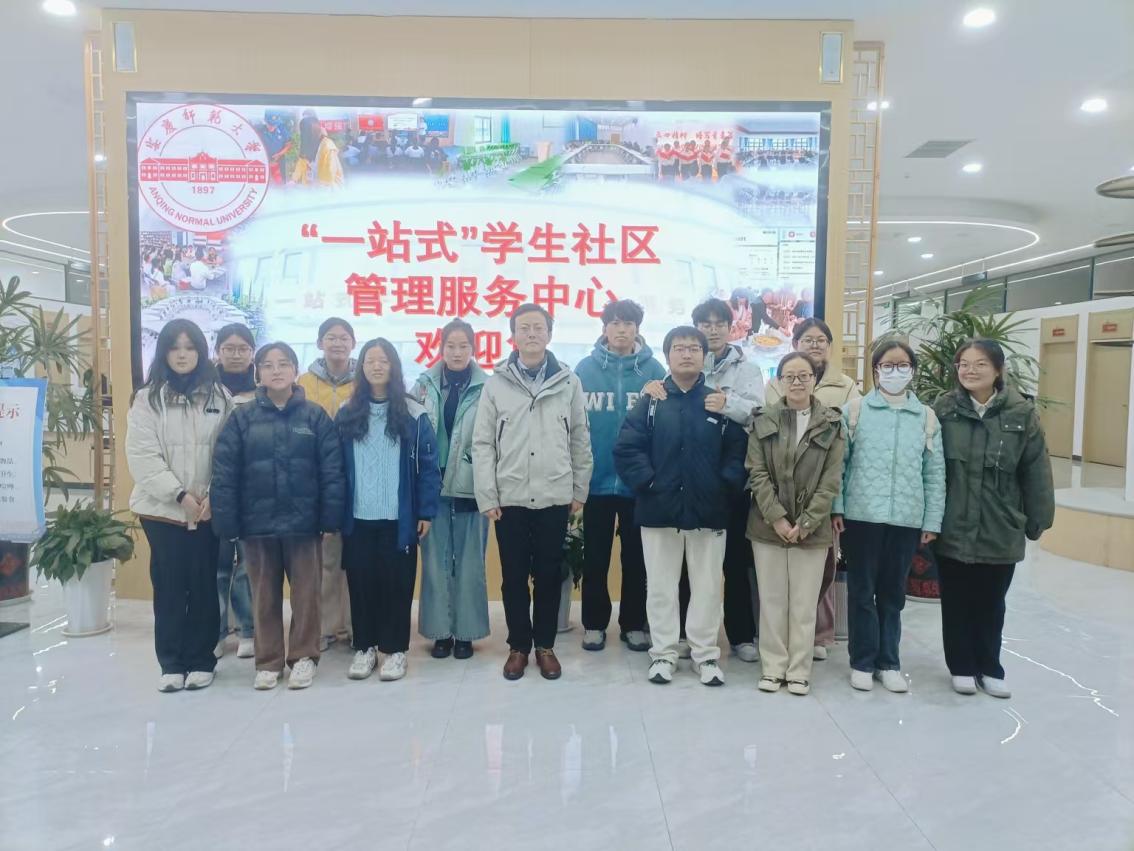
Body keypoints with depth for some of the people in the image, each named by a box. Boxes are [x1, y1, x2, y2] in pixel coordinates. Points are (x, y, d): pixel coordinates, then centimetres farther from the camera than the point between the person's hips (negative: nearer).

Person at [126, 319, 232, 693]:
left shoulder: (219, 396, 5)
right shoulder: (147, 398, 2)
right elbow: (142, 457, -5)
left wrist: (214, 496, -10)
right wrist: (180, 494, -13)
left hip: (208, 509, 0)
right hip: (162, 508, 0)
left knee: (204, 585, 5)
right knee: (169, 586, 5)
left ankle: (201, 661, 18)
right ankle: (171, 663, 17)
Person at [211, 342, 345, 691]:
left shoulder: (315, 416, -1)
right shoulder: (242, 417, 1)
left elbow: (332, 470, -4)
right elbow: (224, 473, -2)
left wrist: (331, 516, -10)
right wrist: (227, 521, -7)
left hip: (303, 522, -1)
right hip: (258, 522, 1)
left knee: (306, 593, 8)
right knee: (264, 596, 12)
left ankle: (304, 657, 23)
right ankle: (267, 661, 26)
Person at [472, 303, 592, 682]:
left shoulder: (569, 382, 3)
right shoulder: (496, 383, 1)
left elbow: (580, 441, 6)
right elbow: (483, 444, -1)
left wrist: (579, 491, 4)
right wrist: (487, 497, -6)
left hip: (555, 497, 0)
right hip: (509, 498, 0)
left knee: (549, 576, 10)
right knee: (514, 577, 9)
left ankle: (545, 645, 25)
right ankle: (518, 646, 25)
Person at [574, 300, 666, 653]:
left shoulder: (653, 369, -2)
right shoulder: (585, 368, -2)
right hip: (596, 479, 0)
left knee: (636, 558, 12)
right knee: (595, 558, 11)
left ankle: (634, 624, 26)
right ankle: (594, 623, 25)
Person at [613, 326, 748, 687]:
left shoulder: (719, 402, 4)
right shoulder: (651, 402, 2)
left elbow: (739, 451, 1)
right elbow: (626, 448, -4)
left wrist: (725, 486, -9)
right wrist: (647, 482, -11)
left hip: (709, 512, 1)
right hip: (659, 511, 0)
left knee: (707, 586, 10)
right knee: (661, 586, 9)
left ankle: (706, 654, 24)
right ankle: (663, 653, 23)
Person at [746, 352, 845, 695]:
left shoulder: (831, 424, 2)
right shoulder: (763, 421, 3)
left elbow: (831, 480, -3)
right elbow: (756, 473, -2)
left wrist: (805, 523, -11)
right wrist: (777, 518, -12)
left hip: (811, 528, 0)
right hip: (768, 525, 1)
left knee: (804, 603, 5)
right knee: (771, 600, 7)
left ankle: (799, 671, 18)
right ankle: (773, 668, 19)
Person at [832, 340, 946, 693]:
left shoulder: (927, 417, 6)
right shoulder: (855, 410, 1)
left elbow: (935, 474, 6)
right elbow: (838, 462, -1)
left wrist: (932, 520, 2)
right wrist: (836, 507, -8)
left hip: (907, 519, 2)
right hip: (861, 516, -2)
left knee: (893, 593, 12)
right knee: (862, 591, 7)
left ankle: (888, 662, 25)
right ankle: (862, 662, 19)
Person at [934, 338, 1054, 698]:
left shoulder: (1021, 413, -6)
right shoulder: (943, 409, -5)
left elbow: (1036, 471, 0)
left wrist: (1037, 520, 3)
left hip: (1001, 530, 0)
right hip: (953, 528, 0)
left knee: (991, 603, 15)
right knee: (956, 602, 12)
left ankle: (990, 668, 33)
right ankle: (962, 667, 29)